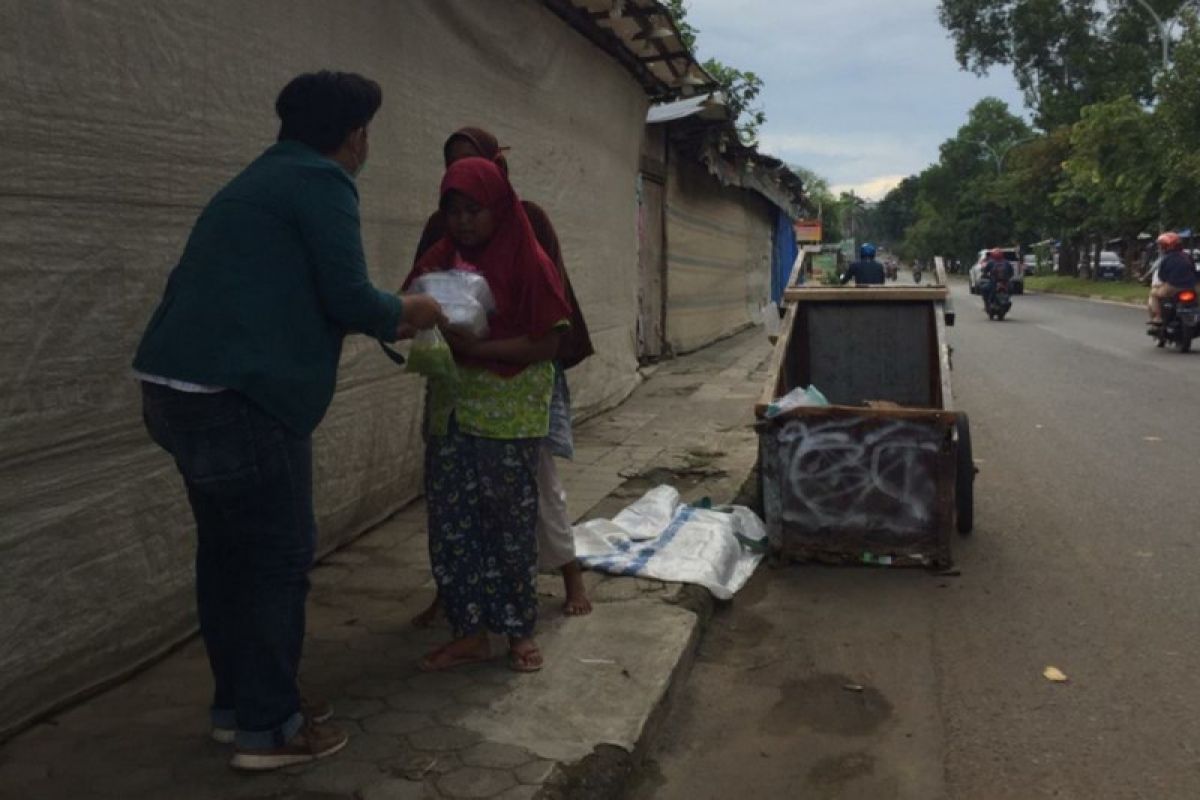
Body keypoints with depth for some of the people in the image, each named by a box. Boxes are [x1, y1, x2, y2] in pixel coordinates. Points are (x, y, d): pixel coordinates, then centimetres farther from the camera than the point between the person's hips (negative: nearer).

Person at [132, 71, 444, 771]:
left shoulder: (262, 178, 22)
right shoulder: (322, 183, -7)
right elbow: (348, 298, -12)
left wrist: (388, 318, 26)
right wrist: (410, 313, 8)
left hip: (177, 387, 10)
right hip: (240, 395, -10)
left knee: (228, 548, 16)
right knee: (279, 555, 1)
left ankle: (238, 701, 28)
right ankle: (268, 726, 10)